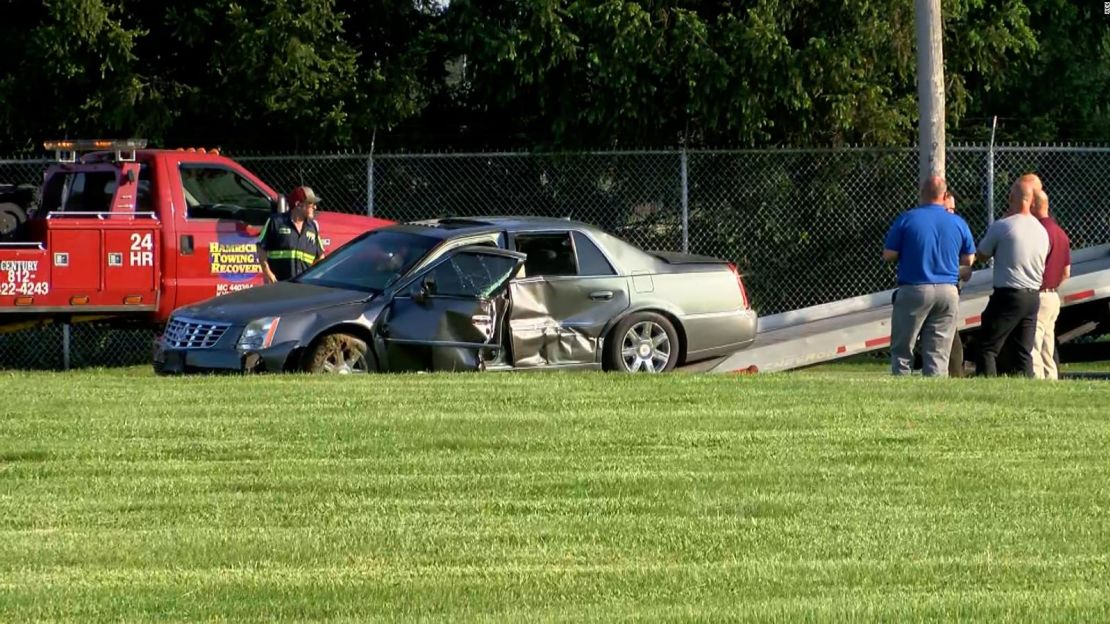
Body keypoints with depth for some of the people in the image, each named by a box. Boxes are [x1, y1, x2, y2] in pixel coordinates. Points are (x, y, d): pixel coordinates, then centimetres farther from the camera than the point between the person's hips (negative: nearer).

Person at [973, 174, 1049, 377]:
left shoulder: (1001, 226, -11)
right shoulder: (1042, 231, 8)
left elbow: (981, 255, 3)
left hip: (1008, 295, -6)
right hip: (1033, 297, 6)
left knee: (987, 348, -4)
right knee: (1024, 353, 9)